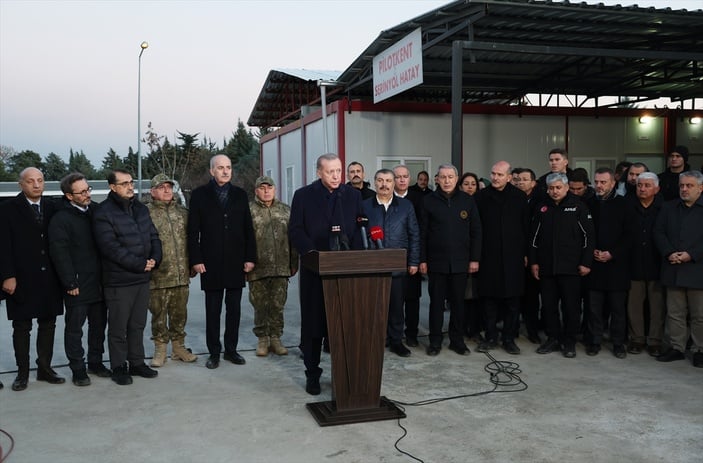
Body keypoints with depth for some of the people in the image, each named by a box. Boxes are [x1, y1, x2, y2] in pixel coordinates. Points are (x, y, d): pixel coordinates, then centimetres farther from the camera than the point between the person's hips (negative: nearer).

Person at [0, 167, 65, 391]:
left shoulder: (52, 207, 5)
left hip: (50, 278, 3)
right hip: (22, 279, -3)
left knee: (48, 324, 10)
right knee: (21, 327, 6)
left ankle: (45, 368, 22)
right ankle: (22, 373, 16)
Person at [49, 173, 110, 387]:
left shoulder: (96, 211, 8)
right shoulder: (60, 219, -9)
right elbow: (60, 254, -13)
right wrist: (70, 283, -15)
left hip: (99, 282, 6)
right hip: (77, 286, -5)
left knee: (99, 325, 14)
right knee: (74, 327, 4)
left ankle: (95, 362, 28)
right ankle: (78, 369, 14)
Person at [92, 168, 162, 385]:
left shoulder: (141, 209, 12)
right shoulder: (103, 213, -10)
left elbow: (154, 237, 13)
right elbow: (111, 247, -18)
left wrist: (155, 259, -5)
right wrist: (140, 264, -17)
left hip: (142, 278, 6)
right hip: (118, 280, -6)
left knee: (138, 325, 15)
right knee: (118, 327, 4)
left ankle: (137, 362, 26)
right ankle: (118, 367, 16)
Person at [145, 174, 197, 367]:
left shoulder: (182, 212, 12)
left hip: (182, 275, 4)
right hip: (158, 276, -4)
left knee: (179, 313, 12)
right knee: (159, 314, 5)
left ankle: (178, 346, 25)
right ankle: (160, 349, 18)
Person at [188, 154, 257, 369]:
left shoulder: (240, 195, 10)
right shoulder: (199, 195, 2)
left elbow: (248, 229, 8)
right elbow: (193, 231, -1)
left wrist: (250, 257, 2)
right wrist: (196, 260, -8)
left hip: (236, 262, 2)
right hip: (211, 263, -2)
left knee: (234, 309, 8)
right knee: (213, 310, 5)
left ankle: (231, 349, 18)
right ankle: (214, 352, 14)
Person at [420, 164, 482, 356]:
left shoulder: (467, 200, 5)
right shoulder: (429, 201, 2)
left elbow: (475, 231, 6)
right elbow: (423, 233, 2)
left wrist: (475, 259, 1)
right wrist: (422, 260, -2)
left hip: (460, 261, 1)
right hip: (436, 261, -1)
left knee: (458, 302, 8)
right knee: (436, 302, 6)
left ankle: (457, 340, 20)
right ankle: (435, 341, 15)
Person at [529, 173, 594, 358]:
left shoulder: (578, 206, -1)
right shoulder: (543, 208, 10)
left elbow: (588, 235, -3)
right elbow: (534, 237, 13)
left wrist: (586, 262, -7)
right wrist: (533, 261, 8)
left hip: (570, 267, -3)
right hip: (546, 267, 4)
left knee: (571, 306, 2)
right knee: (548, 305, 7)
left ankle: (569, 342, 14)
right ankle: (553, 339, 20)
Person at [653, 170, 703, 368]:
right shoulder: (669, 208, 12)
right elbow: (658, 232, 7)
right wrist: (669, 253, -8)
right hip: (673, 270, 4)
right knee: (675, 313, 10)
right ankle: (676, 347, 19)